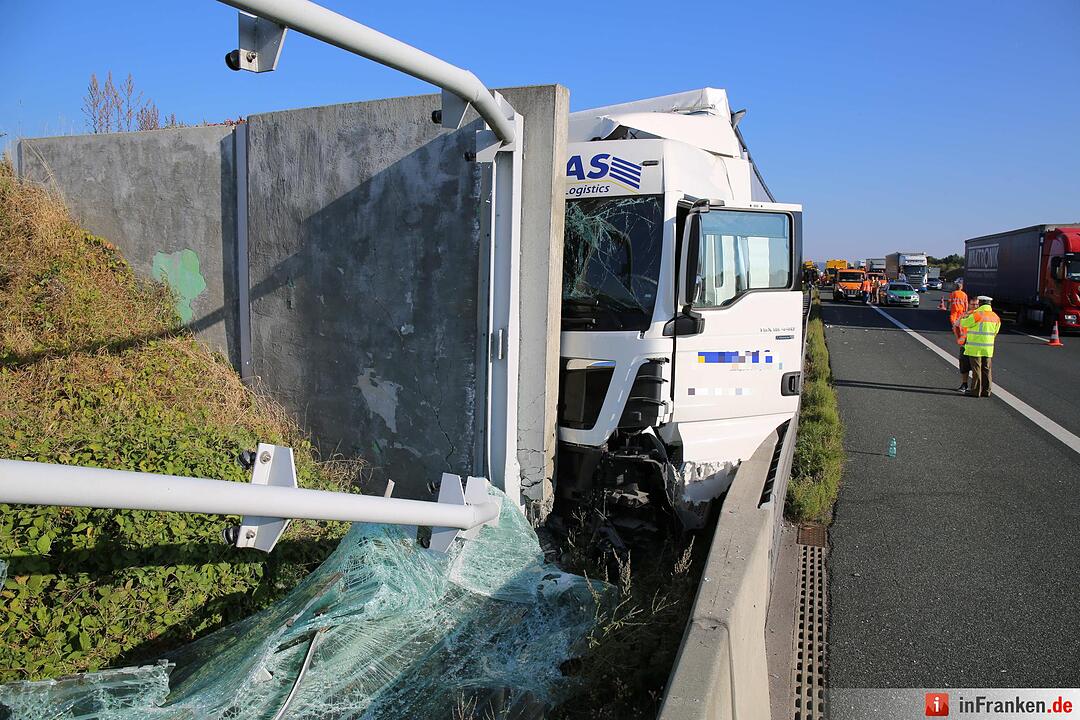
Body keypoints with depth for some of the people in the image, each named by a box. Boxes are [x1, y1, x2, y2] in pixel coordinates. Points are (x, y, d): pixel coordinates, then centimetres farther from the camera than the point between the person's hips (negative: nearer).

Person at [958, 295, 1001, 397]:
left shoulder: (977, 315, -15)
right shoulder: (995, 316, 7)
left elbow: (964, 323, -6)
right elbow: (995, 332, 16)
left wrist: (963, 319, 16)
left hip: (975, 348, -6)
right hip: (988, 348, 6)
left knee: (976, 369, -1)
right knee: (986, 369, 11)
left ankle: (976, 391, 1)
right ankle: (986, 391, 14)